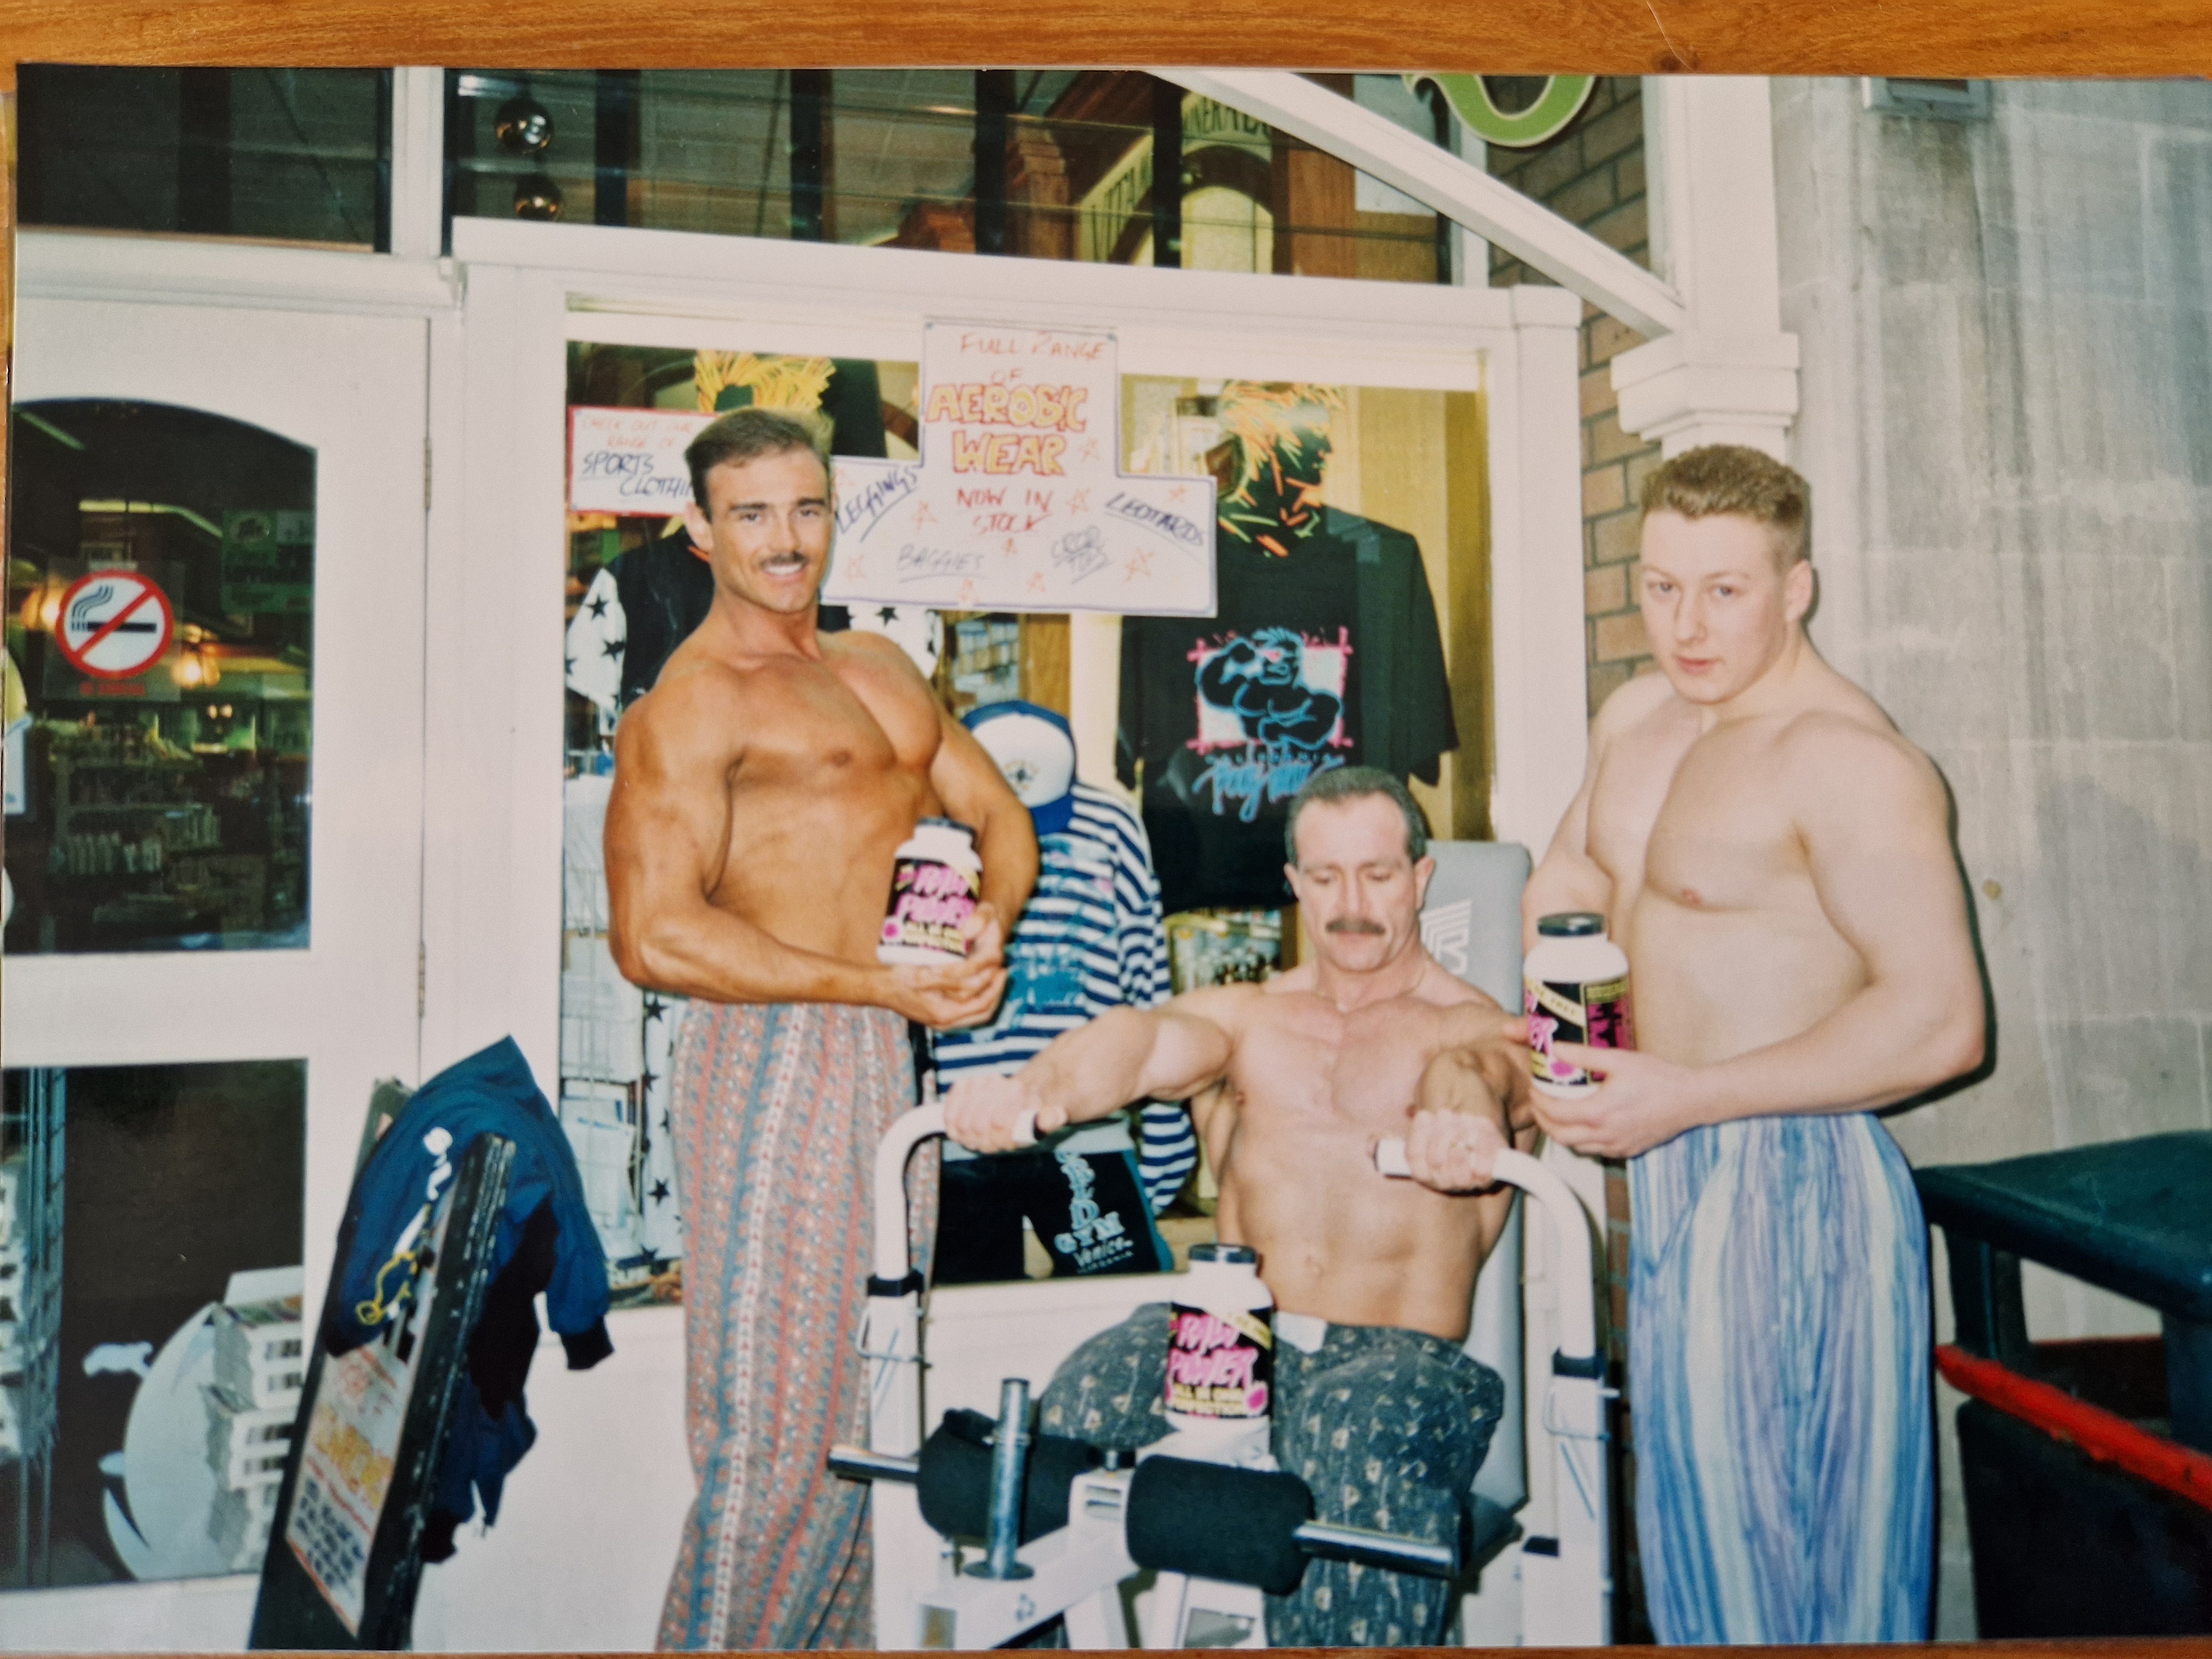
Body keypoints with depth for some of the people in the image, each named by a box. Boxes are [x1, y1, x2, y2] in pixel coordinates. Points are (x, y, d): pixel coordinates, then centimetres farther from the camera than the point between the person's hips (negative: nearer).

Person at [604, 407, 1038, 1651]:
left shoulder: (878, 665, 18)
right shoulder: (689, 707, -8)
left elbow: (1001, 815, 18)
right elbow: (655, 938, -18)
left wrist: (993, 923, -4)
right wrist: (887, 985, -19)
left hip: (889, 1057, 8)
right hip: (777, 1055, -8)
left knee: (872, 1400, 16)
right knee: (780, 1421, -1)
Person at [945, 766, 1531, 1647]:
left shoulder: (1479, 1027, 9)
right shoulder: (1243, 1016, 16)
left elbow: (1467, 1078, -17)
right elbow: (1142, 1037, -7)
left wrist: (1459, 1129, -44)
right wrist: (1031, 1093, -31)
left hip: (1401, 1353, -2)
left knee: (1359, 1437, -36)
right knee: (1084, 1399, -27)